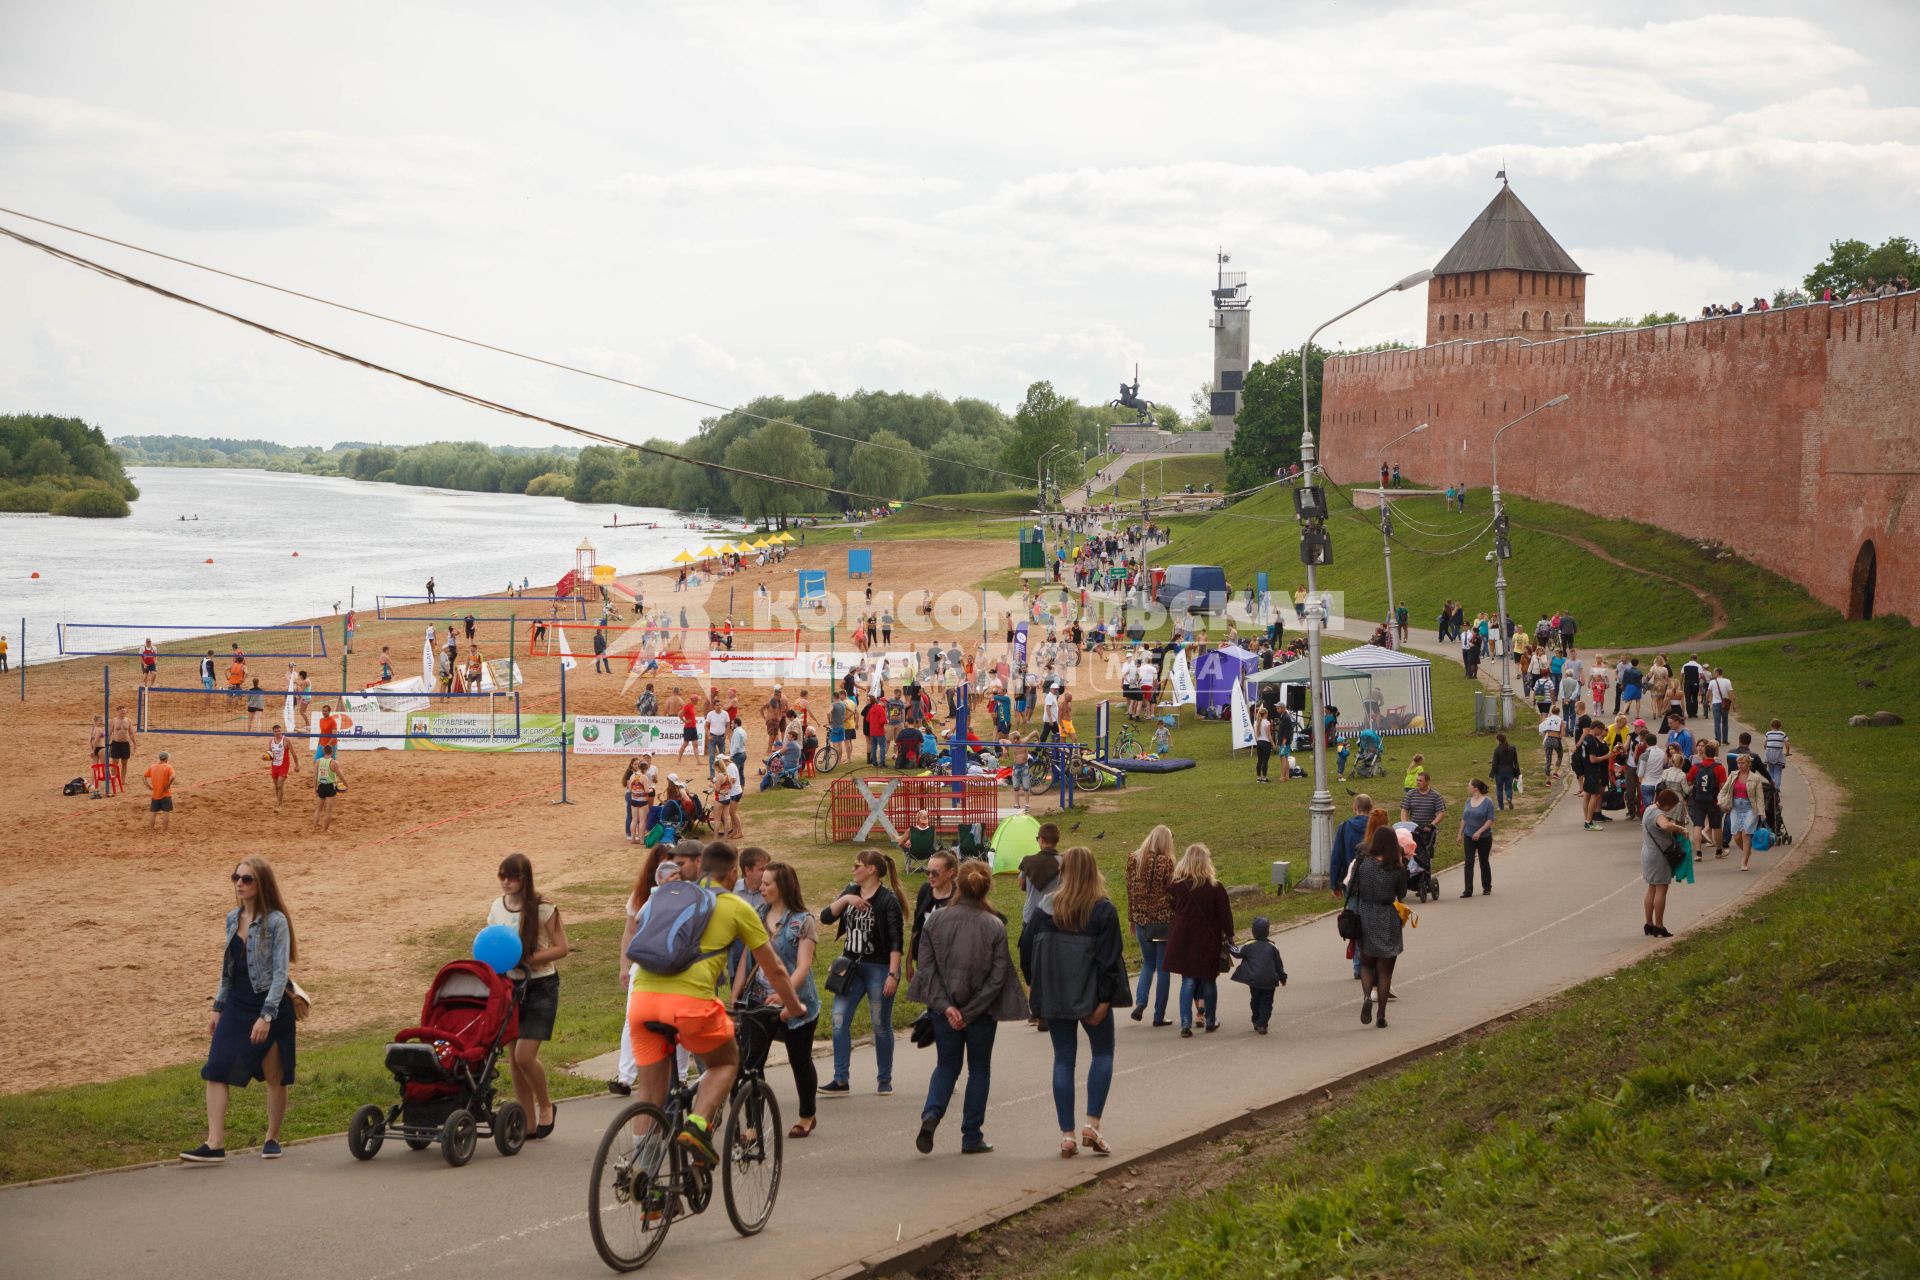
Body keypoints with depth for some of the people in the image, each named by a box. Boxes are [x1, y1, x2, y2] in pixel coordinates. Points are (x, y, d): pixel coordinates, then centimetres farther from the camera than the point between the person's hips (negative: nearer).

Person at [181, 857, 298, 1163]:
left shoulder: (275, 921, -12)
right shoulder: (233, 919, 8)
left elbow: (280, 971, -16)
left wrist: (266, 1015, -22)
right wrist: (218, 1008, 16)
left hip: (270, 1006, -6)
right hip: (237, 1007, 6)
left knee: (274, 1076, 7)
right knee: (216, 1071, -8)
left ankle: (272, 1138, 23)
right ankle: (214, 1144, -10)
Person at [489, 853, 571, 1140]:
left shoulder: (543, 909, -10)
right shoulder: (497, 907, 6)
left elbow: (561, 948, -10)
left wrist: (526, 959, -21)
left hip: (540, 987, -6)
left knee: (525, 1055, -14)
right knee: (514, 1057, 5)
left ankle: (546, 1106, 11)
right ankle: (528, 1122, 15)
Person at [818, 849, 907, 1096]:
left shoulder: (888, 899, -11)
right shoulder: (850, 892, 9)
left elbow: (896, 940, -13)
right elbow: (825, 917, 2)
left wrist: (893, 975, -19)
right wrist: (845, 900, -13)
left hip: (878, 968, -6)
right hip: (851, 966, 6)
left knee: (881, 1025, 5)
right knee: (839, 1021, -4)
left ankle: (884, 1080, 18)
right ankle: (840, 1081, -2)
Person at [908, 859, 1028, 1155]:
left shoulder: (935, 921, -6)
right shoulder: (995, 926, -10)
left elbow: (927, 967, -10)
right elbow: (998, 976, -13)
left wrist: (946, 1006, -12)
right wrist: (970, 1012, -10)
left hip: (944, 1009, 1)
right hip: (982, 1010, -1)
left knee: (946, 1065, 18)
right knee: (979, 1069, 14)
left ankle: (931, 1113, -8)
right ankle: (972, 1137, 16)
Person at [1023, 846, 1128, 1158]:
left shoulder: (1046, 910, -2)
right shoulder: (1104, 911, -9)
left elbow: (1029, 951, 0)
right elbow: (1108, 958, -13)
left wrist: (1038, 993, 10)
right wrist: (1103, 1001, -10)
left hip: (1055, 997, 2)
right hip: (1091, 996, -2)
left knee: (1063, 1059, 9)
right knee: (1103, 1053, 15)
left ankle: (1067, 1135, 5)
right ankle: (1092, 1124, 1)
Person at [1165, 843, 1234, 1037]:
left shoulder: (1176, 885, -8)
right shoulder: (1215, 887, -13)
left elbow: (1172, 907, 5)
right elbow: (1225, 915, -6)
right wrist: (1229, 935, 6)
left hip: (1183, 941, 1)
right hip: (1208, 941, -1)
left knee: (1188, 981, 7)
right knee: (1208, 981, 14)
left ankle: (1185, 1023, -3)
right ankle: (1210, 1021, 26)